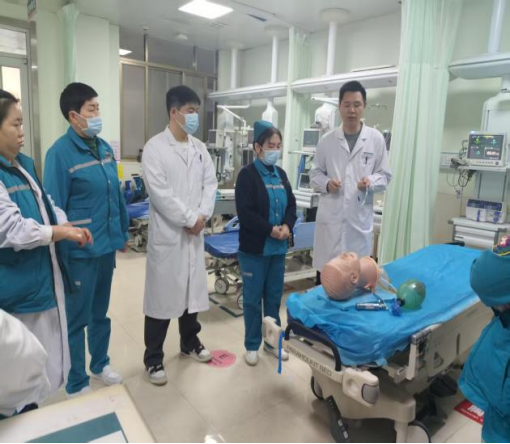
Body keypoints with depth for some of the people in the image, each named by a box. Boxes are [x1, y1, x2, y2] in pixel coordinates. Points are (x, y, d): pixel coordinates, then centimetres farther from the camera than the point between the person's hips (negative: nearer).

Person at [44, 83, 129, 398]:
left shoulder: (104, 148, 6)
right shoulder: (60, 153, -14)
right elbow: (55, 208, -14)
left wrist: (123, 233, 14)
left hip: (107, 246, 6)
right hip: (80, 251, -6)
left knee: (101, 312, 21)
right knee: (77, 319, 9)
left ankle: (100, 364, 42)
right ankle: (77, 384, 28)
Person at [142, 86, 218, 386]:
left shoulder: (200, 148, 10)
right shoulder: (155, 147, -8)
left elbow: (211, 183, 6)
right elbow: (160, 192, -16)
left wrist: (202, 216, -9)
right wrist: (189, 219, -15)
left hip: (195, 232, 6)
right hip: (167, 233, -6)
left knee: (193, 290, 17)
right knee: (162, 295, 3)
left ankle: (190, 342, 37)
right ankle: (154, 359, 19)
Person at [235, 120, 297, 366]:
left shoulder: (280, 174, 9)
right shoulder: (247, 174, -10)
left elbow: (291, 204, 10)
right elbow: (245, 212, -17)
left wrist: (287, 226, -9)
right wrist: (270, 229, -18)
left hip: (278, 247, 6)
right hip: (254, 248, -6)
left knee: (274, 297, 16)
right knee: (253, 299, 7)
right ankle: (252, 346, 24)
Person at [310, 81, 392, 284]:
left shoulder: (376, 139, 3)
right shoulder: (327, 140, 4)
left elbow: (385, 176, 7)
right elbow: (315, 173, 11)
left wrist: (371, 181, -14)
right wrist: (326, 183, -10)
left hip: (360, 217, 0)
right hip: (330, 216, 1)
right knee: (325, 270, 7)